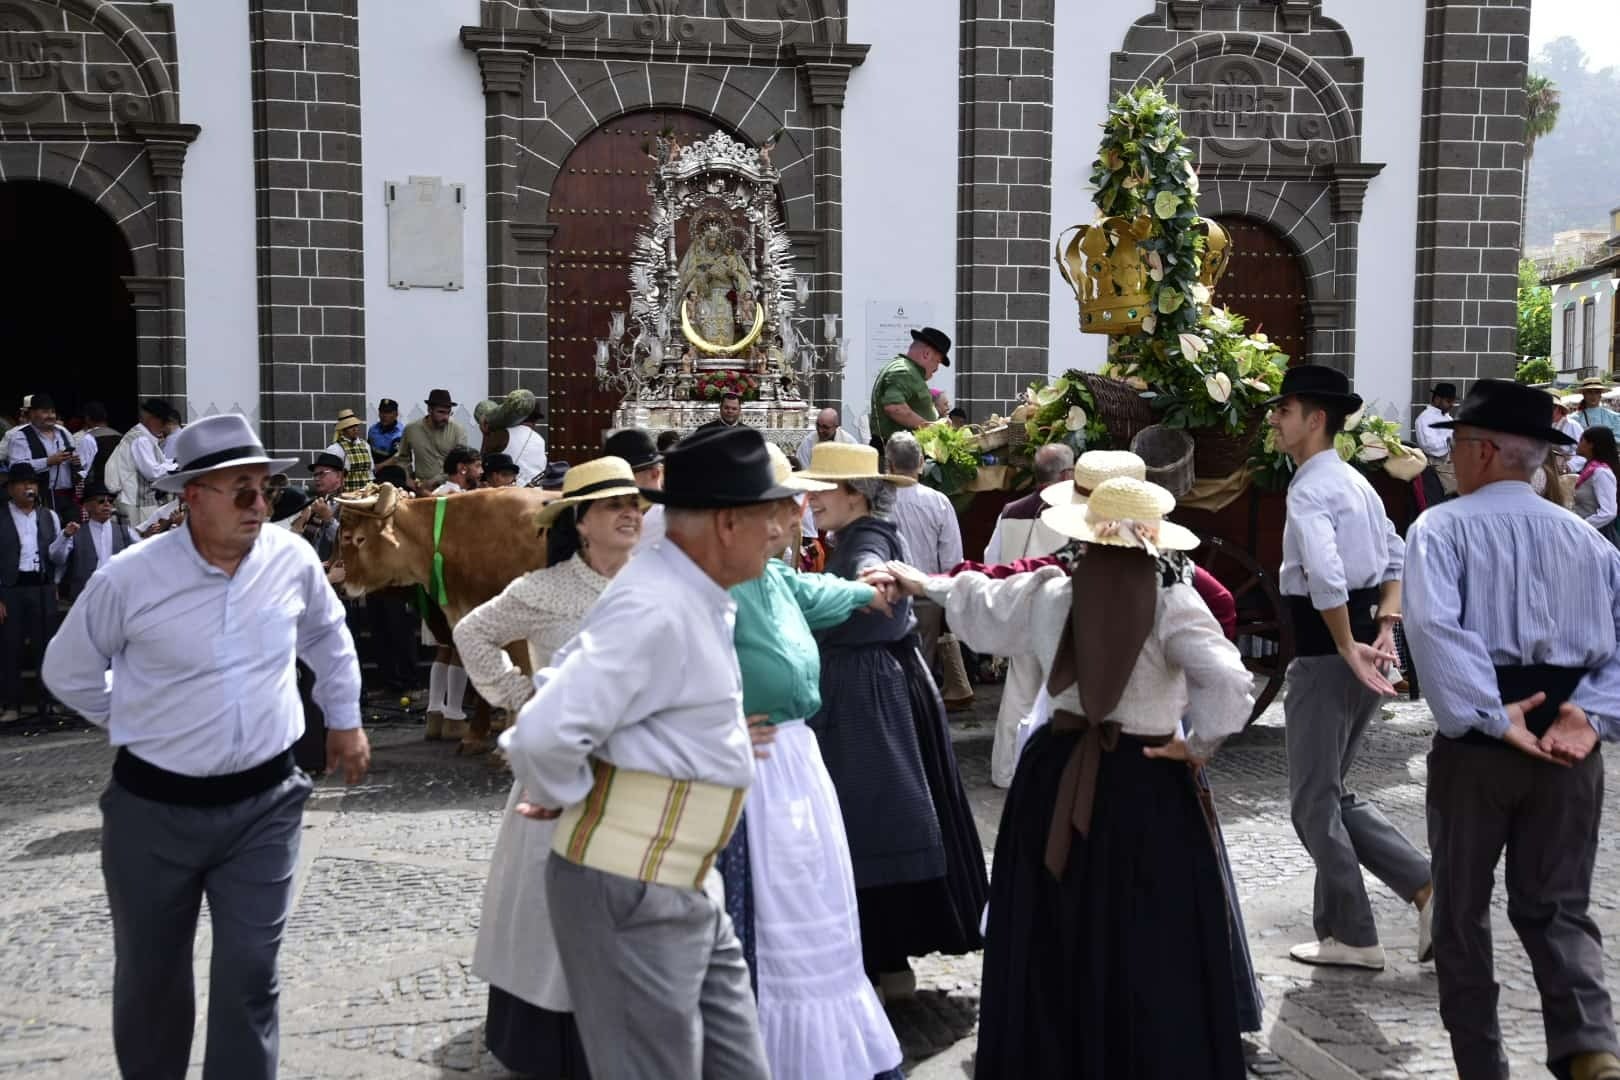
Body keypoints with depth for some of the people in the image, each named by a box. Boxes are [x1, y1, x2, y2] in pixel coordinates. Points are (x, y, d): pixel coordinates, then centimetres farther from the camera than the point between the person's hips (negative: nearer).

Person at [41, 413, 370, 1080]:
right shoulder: (129, 578, -13)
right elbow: (67, 671, 4)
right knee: (150, 976, 15)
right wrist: (140, 724, 8)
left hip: (263, 802, 1)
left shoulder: (292, 559, -6)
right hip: (154, 806, -1)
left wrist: (344, 719, 20)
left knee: (250, 975, 3)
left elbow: (328, 635, 16)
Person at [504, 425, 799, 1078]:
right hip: (634, 895, -9)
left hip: (686, 890, 9)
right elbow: (546, 734, -30)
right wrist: (569, 803, -11)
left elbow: (564, 681, 18)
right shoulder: (658, 610, -23)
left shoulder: (691, 597, 9)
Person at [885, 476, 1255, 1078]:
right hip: (1145, 782, -4)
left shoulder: (1046, 593, 0)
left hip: (1056, 775, 4)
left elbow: (978, 603, 18)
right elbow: (1230, 685, -22)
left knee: (1053, 937, 17)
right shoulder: (1172, 602, -12)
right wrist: (1199, 745, -5)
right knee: (1150, 948, 5)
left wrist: (925, 584, 37)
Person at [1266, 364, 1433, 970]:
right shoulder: (1355, 483, 14)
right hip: (1357, 655, 9)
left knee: (1314, 803, 4)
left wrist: (1349, 650, -22)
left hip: (1325, 659, -9)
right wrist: (1384, 631, 9)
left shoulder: (1310, 489, -17)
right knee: (1332, 794, 19)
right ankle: (1428, 887, 13)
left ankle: (1351, 938, 14)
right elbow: (1395, 561, 19)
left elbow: (1325, 577, -31)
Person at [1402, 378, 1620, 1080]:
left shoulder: (1443, 528, -6)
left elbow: (1434, 627, -23)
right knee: (1557, 908, 14)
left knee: (1462, 910, 13)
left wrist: (1492, 719, -21)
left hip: (1476, 744, -4)